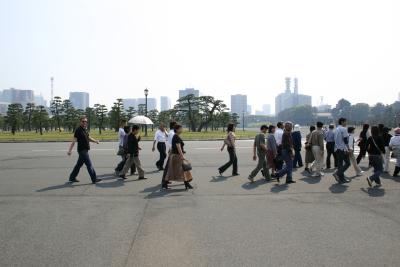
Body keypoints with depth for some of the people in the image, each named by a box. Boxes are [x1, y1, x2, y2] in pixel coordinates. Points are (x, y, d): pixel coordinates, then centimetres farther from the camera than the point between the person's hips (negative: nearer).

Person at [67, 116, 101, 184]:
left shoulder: (85, 130, 13)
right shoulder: (78, 130, -14)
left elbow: (88, 138, 23)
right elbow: (74, 140, -18)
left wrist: (95, 141, 5)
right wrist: (70, 150, -24)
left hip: (85, 150, 9)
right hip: (82, 150, -9)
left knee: (79, 164, 16)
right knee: (89, 165, -6)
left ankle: (72, 178, 26)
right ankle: (94, 179, 0)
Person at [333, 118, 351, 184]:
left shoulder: (336, 129, 16)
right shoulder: (343, 129, -10)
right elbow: (345, 140, -15)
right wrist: (347, 149, -10)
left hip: (337, 149, 9)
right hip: (343, 149, -9)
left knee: (340, 163, 9)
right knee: (347, 163, -1)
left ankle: (341, 179, 11)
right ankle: (337, 173, -14)